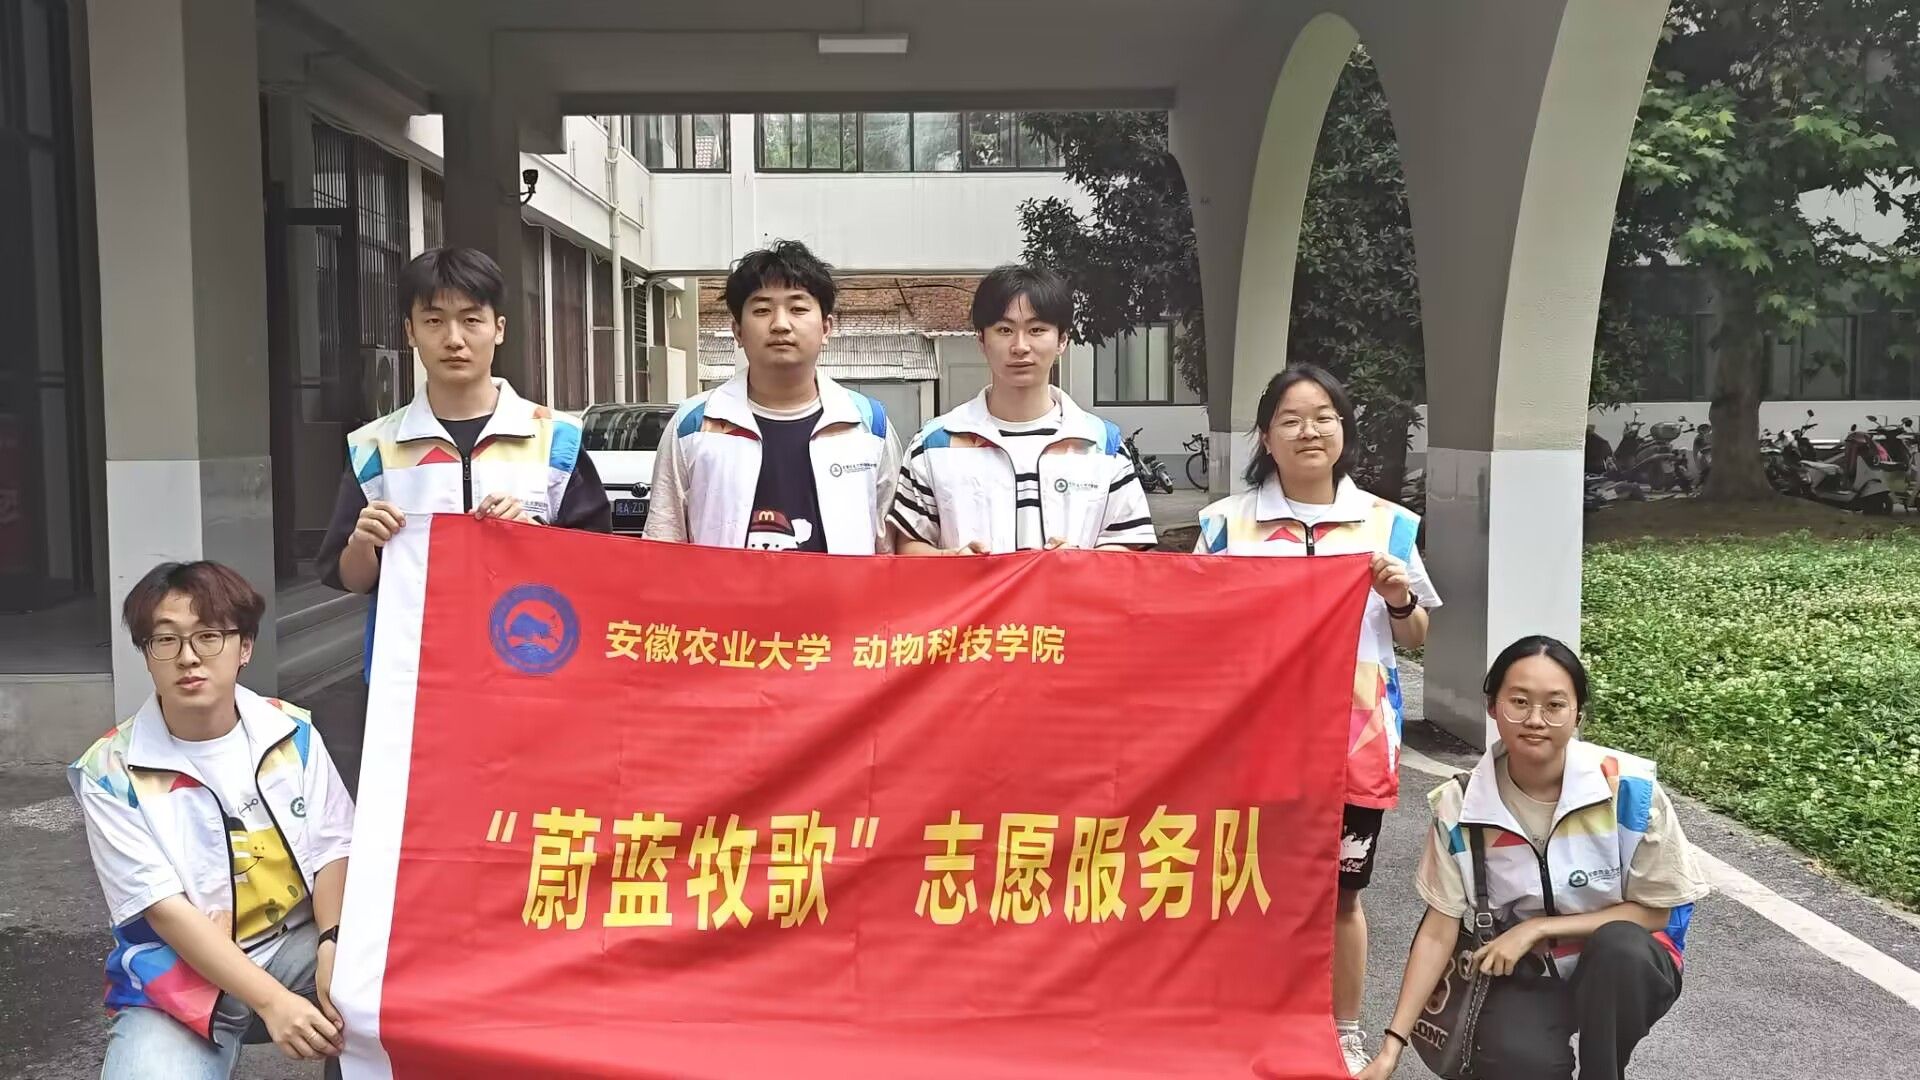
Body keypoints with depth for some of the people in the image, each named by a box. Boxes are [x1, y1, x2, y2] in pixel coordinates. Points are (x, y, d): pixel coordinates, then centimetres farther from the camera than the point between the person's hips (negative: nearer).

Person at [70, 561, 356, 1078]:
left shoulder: (292, 733, -3)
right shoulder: (111, 773, -10)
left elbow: (331, 854, -2)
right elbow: (167, 911, -14)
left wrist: (333, 945, -24)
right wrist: (271, 1001, -25)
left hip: (297, 943, 2)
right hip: (180, 974, -2)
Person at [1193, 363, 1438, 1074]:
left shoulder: (1388, 523, 4)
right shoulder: (1228, 522, 0)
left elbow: (1416, 639, 10)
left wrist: (1400, 599, -10)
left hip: (1355, 739, 1)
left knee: (1340, 894, 12)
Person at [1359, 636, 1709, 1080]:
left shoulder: (1629, 789, -19)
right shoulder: (1460, 807, -14)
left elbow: (1653, 911, -8)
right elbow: (1438, 932, -9)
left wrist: (1538, 928, -18)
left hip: (1626, 967, 0)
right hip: (1526, 973, 0)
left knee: (1617, 945, -35)